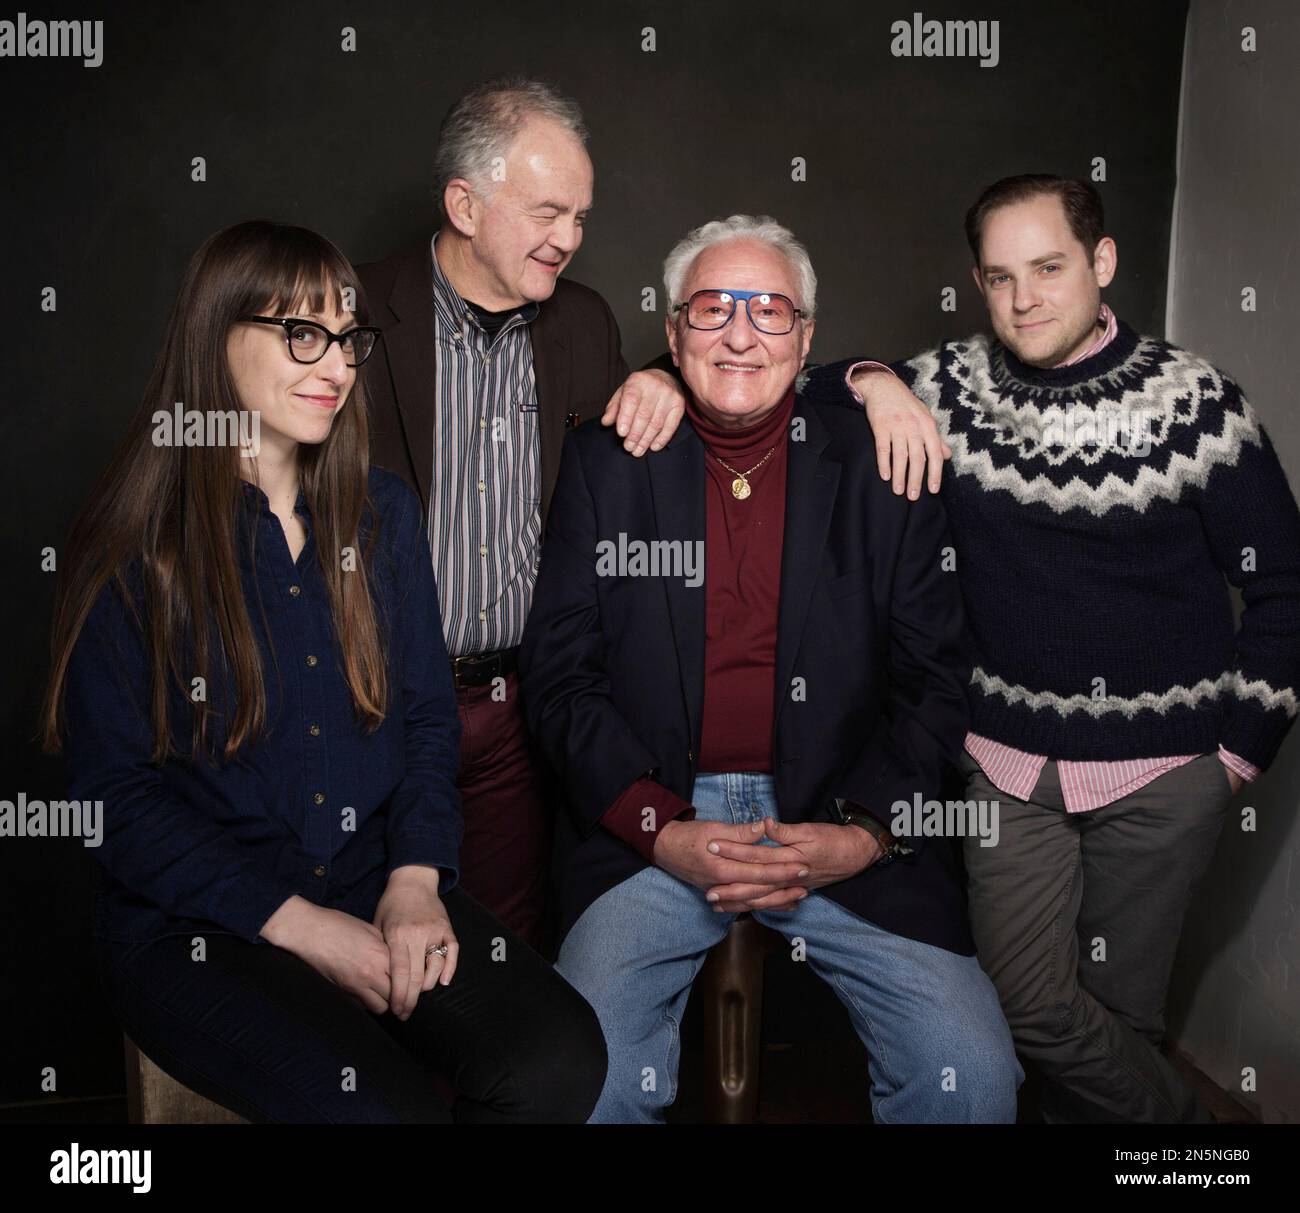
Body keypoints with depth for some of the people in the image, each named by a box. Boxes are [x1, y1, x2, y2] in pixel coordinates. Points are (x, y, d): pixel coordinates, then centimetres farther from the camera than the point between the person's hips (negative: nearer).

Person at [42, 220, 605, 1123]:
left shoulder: (383, 512, 9)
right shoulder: (128, 549, -4)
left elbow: (429, 716, 9)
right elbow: (118, 795, -6)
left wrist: (415, 879, -9)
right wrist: (300, 926, -13)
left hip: (383, 887, 4)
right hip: (197, 922, -3)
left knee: (561, 1059, -21)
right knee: (384, 1106, -29)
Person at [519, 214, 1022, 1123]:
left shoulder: (882, 469, 5)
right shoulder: (604, 464, 5)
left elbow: (934, 680, 6)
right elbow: (559, 673, 2)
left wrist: (866, 834, -9)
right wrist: (662, 832, -10)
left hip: (844, 832, 1)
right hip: (649, 829, 0)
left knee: (974, 1075, -13)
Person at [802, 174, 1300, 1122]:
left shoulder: (1194, 399, -7)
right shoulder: (949, 387, 0)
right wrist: (873, 385, -15)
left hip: (1162, 770, -2)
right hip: (1010, 757, 2)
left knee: (1119, 1005, 8)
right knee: (1027, 1003, 2)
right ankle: (1173, 1113, 27)